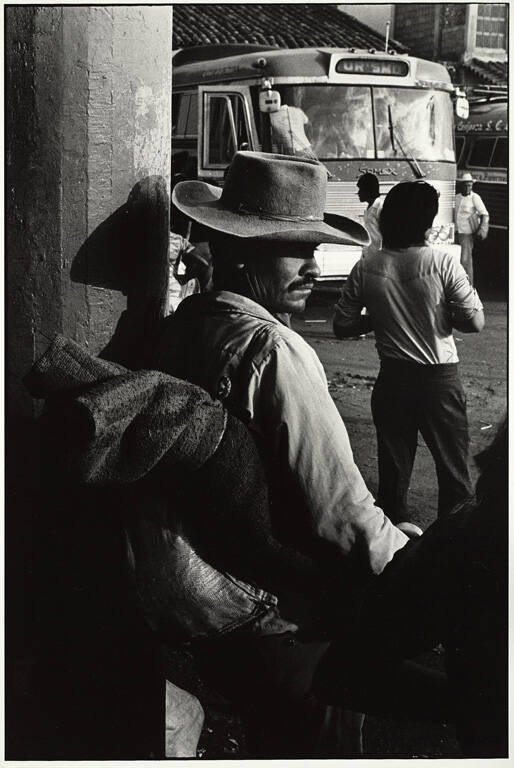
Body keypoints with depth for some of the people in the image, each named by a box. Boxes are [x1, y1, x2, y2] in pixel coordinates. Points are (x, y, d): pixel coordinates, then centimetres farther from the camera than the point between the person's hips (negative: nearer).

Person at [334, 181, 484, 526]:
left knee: (393, 474, 14)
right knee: (454, 472, 11)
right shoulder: (443, 264, -14)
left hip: (392, 381, 3)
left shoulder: (366, 269, -6)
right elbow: (475, 322, -13)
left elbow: (342, 326, 0)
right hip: (440, 381, -2)